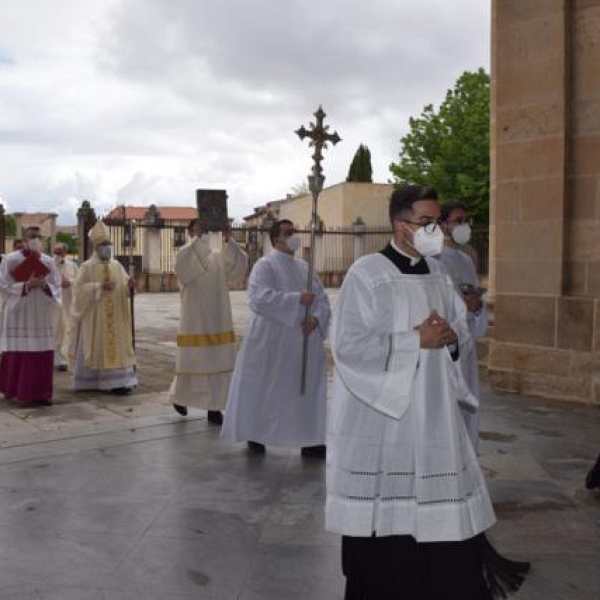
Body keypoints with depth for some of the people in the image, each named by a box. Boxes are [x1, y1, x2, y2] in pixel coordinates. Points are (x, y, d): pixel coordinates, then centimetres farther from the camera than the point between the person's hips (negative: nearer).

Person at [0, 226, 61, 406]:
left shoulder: (48, 261, 10)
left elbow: (56, 287, 9)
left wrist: (45, 286, -12)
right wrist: (26, 285, -18)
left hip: (41, 315, 4)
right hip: (18, 314, -3)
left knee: (43, 354, 1)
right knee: (18, 354, -5)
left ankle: (40, 392, 8)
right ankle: (16, 391, 5)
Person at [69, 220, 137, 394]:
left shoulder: (117, 266, 10)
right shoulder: (87, 267, -3)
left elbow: (124, 287, 9)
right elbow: (79, 288, -11)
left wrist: (129, 285, -14)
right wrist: (99, 287, -21)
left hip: (115, 316, 4)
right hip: (95, 316, -4)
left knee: (115, 344, 1)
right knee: (95, 346, -1)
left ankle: (117, 381, 2)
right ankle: (91, 382, 7)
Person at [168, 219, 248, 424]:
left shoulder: (220, 256, 7)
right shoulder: (185, 255, -3)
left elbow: (240, 264, -9)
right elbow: (182, 264, -27)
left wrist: (228, 239, -20)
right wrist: (197, 237, -31)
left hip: (218, 320, 4)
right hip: (195, 320, -3)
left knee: (218, 363, 2)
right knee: (192, 362, 4)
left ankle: (214, 407, 9)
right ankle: (178, 395, 30)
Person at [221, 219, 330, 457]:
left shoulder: (304, 266, 12)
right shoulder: (265, 265, -8)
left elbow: (322, 297, 10)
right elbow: (260, 298, -23)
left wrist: (316, 318, -11)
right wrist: (297, 299, -23)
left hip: (304, 342, 6)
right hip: (272, 342, -6)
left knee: (307, 390, 6)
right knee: (264, 390, 5)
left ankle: (309, 440, 15)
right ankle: (254, 435, 22)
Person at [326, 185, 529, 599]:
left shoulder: (438, 273, 8)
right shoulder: (366, 274, -12)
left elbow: (462, 323, 17)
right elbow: (349, 345, -17)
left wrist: (451, 335, -7)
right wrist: (417, 340, -17)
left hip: (433, 410, 6)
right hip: (381, 410, -5)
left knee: (441, 507, 9)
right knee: (384, 511, 5)